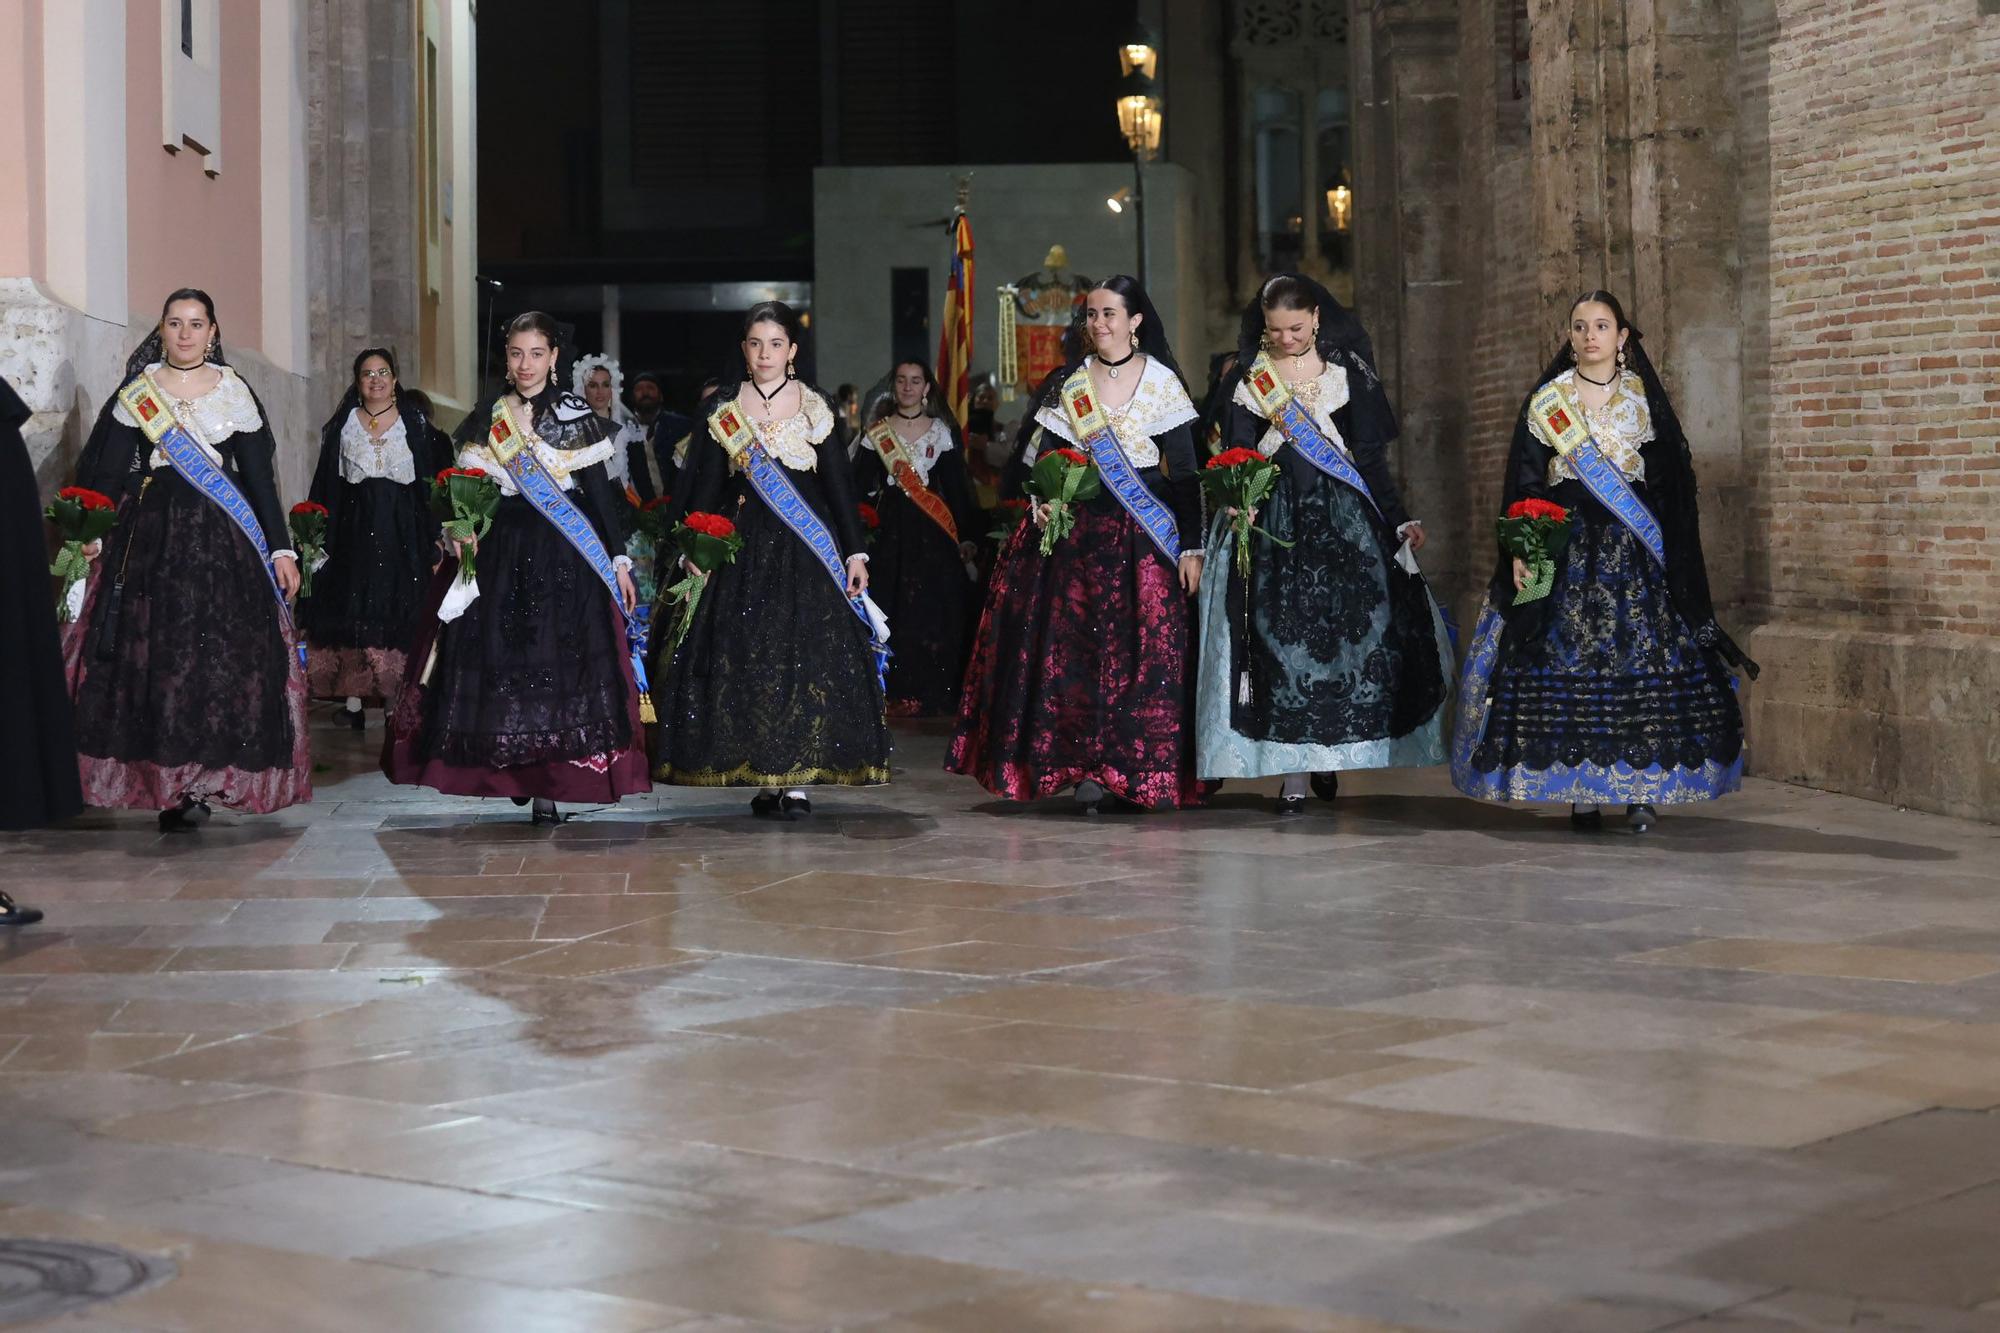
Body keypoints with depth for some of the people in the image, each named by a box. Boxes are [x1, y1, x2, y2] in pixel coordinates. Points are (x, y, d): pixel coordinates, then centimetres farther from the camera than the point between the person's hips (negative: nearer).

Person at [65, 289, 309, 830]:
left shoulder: (234, 391, 7)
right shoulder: (137, 392, 7)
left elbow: (259, 476, 6)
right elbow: (105, 473, 6)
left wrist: (281, 548, 1)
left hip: (221, 540, 0)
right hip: (150, 536, 0)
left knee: (224, 658, -8)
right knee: (149, 656, -5)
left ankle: (199, 781, -3)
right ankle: (171, 784, -2)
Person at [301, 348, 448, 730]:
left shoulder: (416, 422, 5)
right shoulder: (344, 424, 8)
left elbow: (432, 479, 3)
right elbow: (327, 484, 7)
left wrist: (433, 536, -4)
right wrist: (319, 535, -1)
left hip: (402, 530, -1)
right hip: (353, 526, 1)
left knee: (397, 612, -2)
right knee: (352, 611, -1)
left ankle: (394, 698, 2)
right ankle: (353, 697, 1)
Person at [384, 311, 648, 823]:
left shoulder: (577, 416, 1)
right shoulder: (487, 418, 9)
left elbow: (602, 492, 0)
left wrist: (619, 559, -4)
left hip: (567, 557, -3)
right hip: (501, 555, 3)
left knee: (561, 661, -6)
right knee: (499, 659, 2)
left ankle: (549, 783, -3)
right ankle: (515, 771, 15)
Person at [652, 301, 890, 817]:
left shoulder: (816, 407, 6)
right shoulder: (721, 409, 7)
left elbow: (839, 483, 5)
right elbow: (701, 486, 5)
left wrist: (855, 552, 0)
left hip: (805, 549, -1)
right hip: (742, 550, 1)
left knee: (807, 655, -8)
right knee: (744, 657, -3)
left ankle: (797, 779, -5)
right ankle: (765, 779, 4)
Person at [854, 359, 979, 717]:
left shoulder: (942, 432, 6)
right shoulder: (876, 432, 7)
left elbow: (957, 487, 5)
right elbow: (860, 485, 4)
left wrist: (966, 536, 0)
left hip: (933, 534, 0)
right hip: (890, 530, 0)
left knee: (932, 613, -1)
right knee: (891, 611, -1)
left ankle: (932, 694, 7)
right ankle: (894, 694, 5)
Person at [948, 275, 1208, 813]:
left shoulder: (1163, 383, 1)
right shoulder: (1069, 384, 8)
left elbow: (1185, 473, -1)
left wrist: (1191, 546, -8)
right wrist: (1043, 501, -10)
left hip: (1147, 535, -2)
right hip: (1079, 533, 2)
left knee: (1147, 654, -5)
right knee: (1074, 649, -3)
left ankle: (1145, 771, 2)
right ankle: (1088, 770, 1)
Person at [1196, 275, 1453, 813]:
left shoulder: (1347, 368, 8)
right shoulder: (1246, 375, 8)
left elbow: (1371, 454, 9)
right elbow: (1235, 454, 5)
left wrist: (1399, 520, 4)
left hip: (1342, 514, 1)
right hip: (1273, 516, 0)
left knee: (1352, 624, -8)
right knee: (1281, 634, -8)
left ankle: (1328, 753, 8)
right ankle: (1291, 772, -8)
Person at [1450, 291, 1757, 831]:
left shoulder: (1644, 396, 8)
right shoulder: (1548, 399, 5)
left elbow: (1671, 476, 9)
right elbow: (1526, 481, 3)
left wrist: (1670, 552, 2)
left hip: (1633, 550, 1)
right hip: (1566, 547, -1)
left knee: (1642, 661, -5)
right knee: (1568, 662, -5)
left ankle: (1642, 789, -1)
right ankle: (1581, 792, -1)